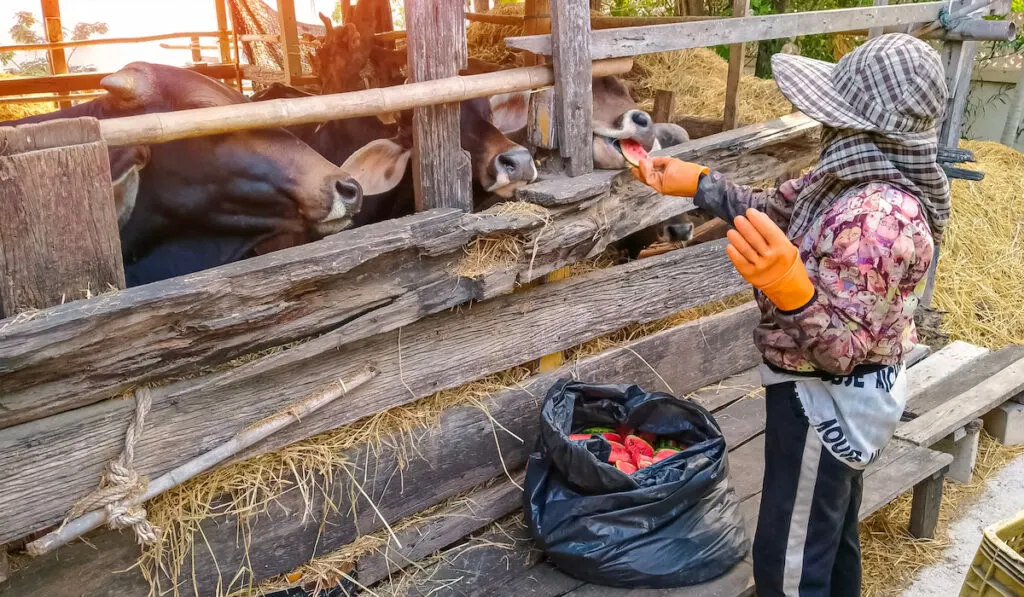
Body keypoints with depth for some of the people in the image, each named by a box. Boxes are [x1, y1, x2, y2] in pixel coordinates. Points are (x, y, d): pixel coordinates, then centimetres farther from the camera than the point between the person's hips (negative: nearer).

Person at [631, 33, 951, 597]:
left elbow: (844, 348, -31)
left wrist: (789, 286, -48)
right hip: (843, 395, 10)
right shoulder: (851, 176, -3)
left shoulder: (878, 218, -34)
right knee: (832, 536, 29)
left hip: (825, 401, -10)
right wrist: (693, 181, 10)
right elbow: (772, 210, 11)